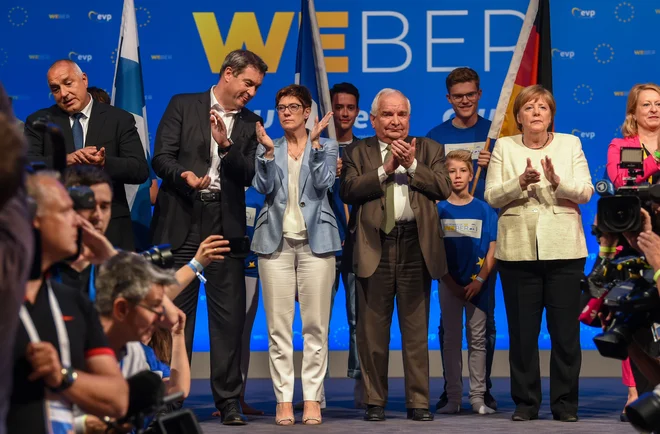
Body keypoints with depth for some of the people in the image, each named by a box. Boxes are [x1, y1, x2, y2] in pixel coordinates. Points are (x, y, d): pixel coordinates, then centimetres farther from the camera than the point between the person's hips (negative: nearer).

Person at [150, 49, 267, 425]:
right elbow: (161, 157, -2)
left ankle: (229, 400, 5)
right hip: (182, 221, -2)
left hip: (226, 224, 2)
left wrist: (226, 146, -14)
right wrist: (184, 176, -21)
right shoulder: (183, 106, 6)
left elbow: (248, 176, 3)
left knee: (229, 314, 0)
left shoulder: (250, 124, 13)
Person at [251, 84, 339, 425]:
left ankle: (312, 399, 1)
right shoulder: (267, 148, 13)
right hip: (276, 241, 1)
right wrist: (268, 151, -12)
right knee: (278, 325, -2)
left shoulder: (326, 147, 10)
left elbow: (324, 182, -7)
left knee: (315, 325, -3)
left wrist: (314, 143, -11)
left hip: (315, 241, -1)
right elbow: (264, 186, -2)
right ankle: (284, 399, 1)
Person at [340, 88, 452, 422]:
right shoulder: (358, 152, 10)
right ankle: (375, 401, 11)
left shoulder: (429, 150, 12)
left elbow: (444, 188, -1)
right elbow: (348, 191, -6)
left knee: (416, 331, 4)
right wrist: (385, 169, -12)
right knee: (373, 331, 4)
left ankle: (418, 401, 9)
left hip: (416, 247, 1)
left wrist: (412, 165, -10)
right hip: (374, 247, 0)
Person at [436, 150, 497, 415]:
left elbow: (492, 249, 1)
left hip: (477, 284, 0)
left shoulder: (484, 210, 4)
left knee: (477, 339, 1)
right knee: (451, 338, 3)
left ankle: (478, 397, 3)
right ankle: (453, 397, 7)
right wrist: (451, 283, -5)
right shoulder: (439, 210, 4)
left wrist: (480, 280, -10)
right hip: (450, 284, 0)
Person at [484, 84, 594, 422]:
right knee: (522, 331, 3)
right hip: (518, 251, 0)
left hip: (563, 251, 0)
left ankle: (565, 402, 8)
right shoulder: (504, 147, 7)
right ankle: (525, 401, 11)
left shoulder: (570, 144, 7)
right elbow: (491, 196, -1)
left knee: (566, 331, 1)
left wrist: (556, 181, -20)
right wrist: (520, 182, -18)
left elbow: (585, 192, -2)